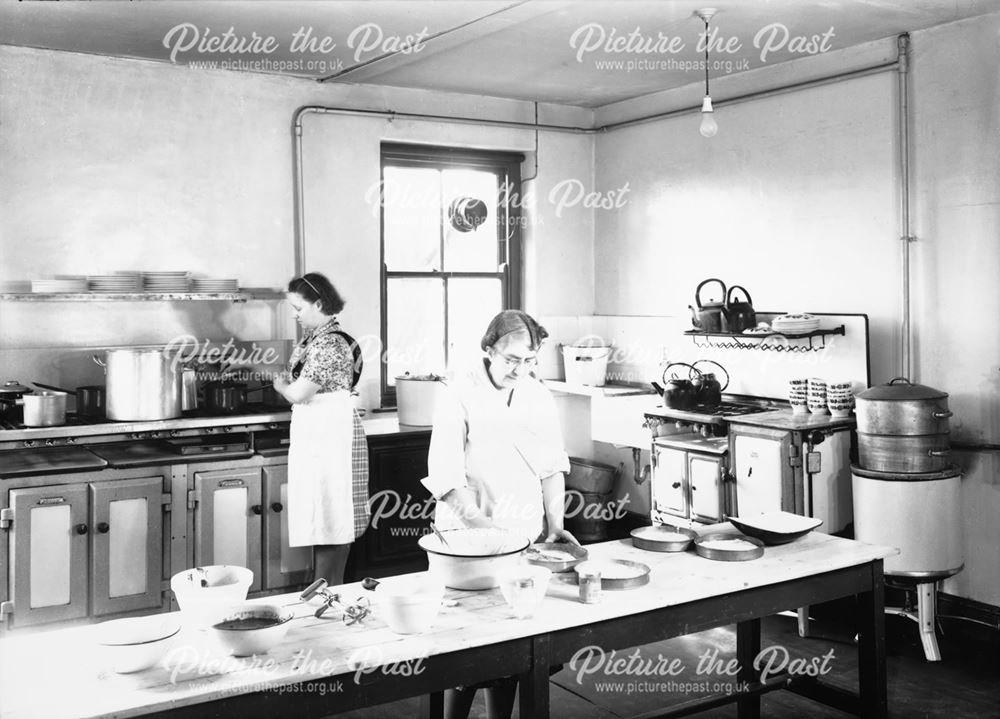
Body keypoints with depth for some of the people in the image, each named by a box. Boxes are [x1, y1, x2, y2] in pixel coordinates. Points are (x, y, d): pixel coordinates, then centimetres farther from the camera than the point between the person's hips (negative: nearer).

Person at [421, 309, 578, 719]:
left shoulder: (539, 396, 7)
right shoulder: (460, 396, -9)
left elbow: (552, 466, 10)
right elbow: (445, 475, -13)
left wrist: (555, 524, 0)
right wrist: (483, 525, -20)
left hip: (527, 538, 4)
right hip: (470, 538, -4)